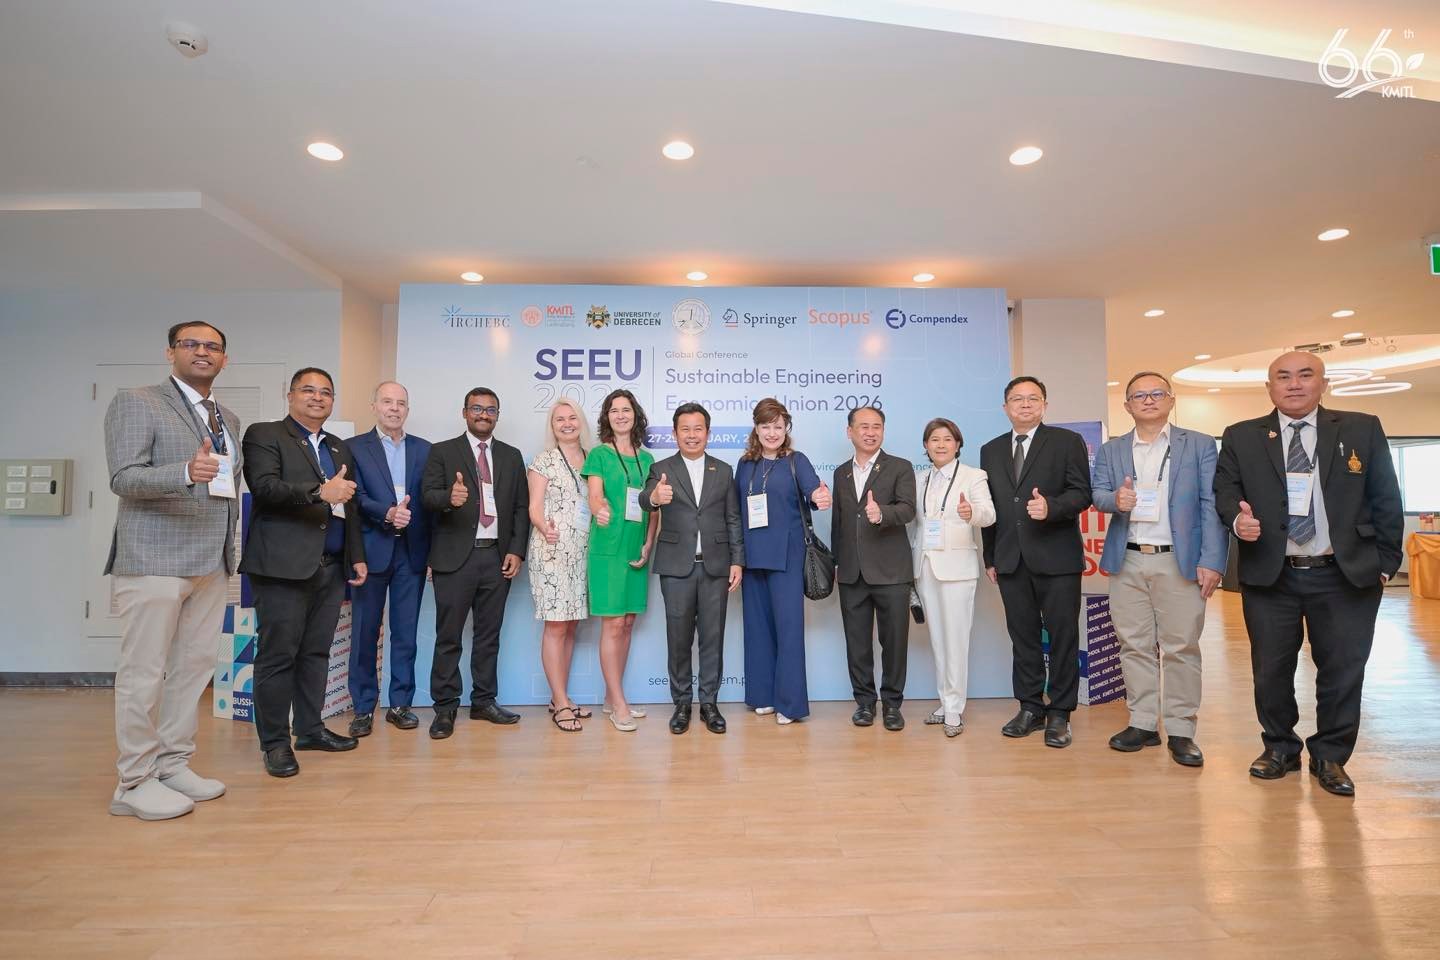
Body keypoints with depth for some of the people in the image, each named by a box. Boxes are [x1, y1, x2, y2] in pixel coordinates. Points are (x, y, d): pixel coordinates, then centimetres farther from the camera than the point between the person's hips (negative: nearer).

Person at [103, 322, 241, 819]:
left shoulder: (229, 419, 18)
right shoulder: (135, 402, -2)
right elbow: (123, 478, -12)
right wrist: (187, 472, -31)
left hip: (212, 562, 7)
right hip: (154, 558, -6)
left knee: (194, 666, 9)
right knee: (144, 671, -1)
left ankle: (173, 765, 21)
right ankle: (134, 783, 9)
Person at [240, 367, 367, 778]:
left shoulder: (339, 447, 21)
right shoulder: (264, 435, 1)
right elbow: (265, 487, -15)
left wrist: (357, 555, 18)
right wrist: (319, 492, -28)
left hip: (331, 567, 6)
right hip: (284, 565, -6)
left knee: (316, 653, 12)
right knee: (278, 656, -1)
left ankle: (310, 730, 23)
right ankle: (275, 743, 10)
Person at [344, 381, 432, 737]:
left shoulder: (424, 449, 11)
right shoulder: (354, 447, 4)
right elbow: (356, 495, -6)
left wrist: (431, 547, -3)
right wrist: (387, 514, -24)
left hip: (412, 550, 2)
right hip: (371, 548, -2)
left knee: (406, 632, 7)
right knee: (365, 631, 4)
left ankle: (400, 704, 18)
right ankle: (363, 708, 15)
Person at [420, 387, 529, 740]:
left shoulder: (511, 456, 13)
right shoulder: (442, 452, 5)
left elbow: (521, 507, 10)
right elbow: (427, 496, -7)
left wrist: (516, 550, -1)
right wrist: (449, 497, -29)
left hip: (497, 557, 3)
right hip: (455, 557, -3)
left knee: (489, 634, 10)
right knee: (448, 636, 2)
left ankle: (484, 701, 20)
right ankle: (445, 707, 13)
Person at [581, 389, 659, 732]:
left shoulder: (646, 458, 12)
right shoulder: (599, 454, 0)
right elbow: (594, 497, -10)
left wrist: (648, 545, -1)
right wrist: (601, 510, -34)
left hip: (637, 549, 5)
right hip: (608, 548, -5)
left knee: (627, 623, 9)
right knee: (612, 624, -4)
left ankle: (613, 696, 21)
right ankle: (618, 704, 4)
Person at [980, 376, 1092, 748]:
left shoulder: (1068, 441, 2)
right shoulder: (991, 450, 13)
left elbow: (1082, 492, -5)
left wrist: (1051, 506, -26)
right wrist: (990, 557, 13)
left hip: (1057, 557, -3)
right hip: (1011, 560, 4)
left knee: (1063, 637, 3)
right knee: (1023, 637, 10)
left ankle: (1059, 713, 15)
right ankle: (1030, 708, 22)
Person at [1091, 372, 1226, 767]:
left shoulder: (1200, 445, 5)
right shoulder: (1110, 450, 12)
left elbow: (1212, 506, -2)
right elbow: (1097, 493, 3)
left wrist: (1211, 561, -10)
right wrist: (1115, 499, -22)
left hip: (1180, 561, -2)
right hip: (1127, 562, 2)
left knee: (1181, 646, 1)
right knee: (1135, 645, 7)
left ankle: (1180, 731, 11)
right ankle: (1143, 723, 17)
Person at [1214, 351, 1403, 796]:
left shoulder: (1363, 429, 5)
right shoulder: (1241, 437, 4)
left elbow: (1386, 500, 6)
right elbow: (1224, 490, 3)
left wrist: (1386, 561, 2)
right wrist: (1238, 518, -19)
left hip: (1347, 575, 0)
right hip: (1269, 575, 0)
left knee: (1343, 670, 7)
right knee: (1271, 669, 9)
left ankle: (1330, 756, 26)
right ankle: (1280, 747, 28)